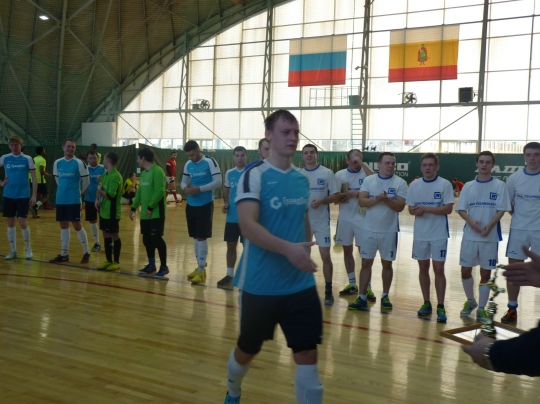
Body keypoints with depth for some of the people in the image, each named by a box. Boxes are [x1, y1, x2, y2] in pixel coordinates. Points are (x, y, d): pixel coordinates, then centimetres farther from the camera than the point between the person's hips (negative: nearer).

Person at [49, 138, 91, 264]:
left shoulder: (79, 163, -8)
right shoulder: (57, 163, 6)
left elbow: (86, 181, -2)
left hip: (74, 200, -5)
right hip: (60, 199, 5)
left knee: (76, 225, -4)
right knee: (63, 225, 10)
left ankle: (86, 253, 8)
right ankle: (64, 254, 17)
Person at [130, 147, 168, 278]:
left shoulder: (157, 171, -14)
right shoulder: (143, 173, 15)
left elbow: (160, 191, -20)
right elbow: (139, 191, 20)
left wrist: (150, 207, -19)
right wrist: (134, 207, 16)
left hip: (156, 213, -9)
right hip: (145, 214, 9)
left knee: (156, 239, -6)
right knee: (147, 239, 12)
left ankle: (164, 267, 4)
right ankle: (151, 265, 24)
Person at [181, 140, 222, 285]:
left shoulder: (210, 162, -11)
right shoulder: (188, 164, 9)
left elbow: (218, 182, -16)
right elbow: (184, 181, 16)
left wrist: (199, 189, -23)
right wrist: (185, 188, -8)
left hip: (205, 205, -7)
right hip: (191, 205, 7)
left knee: (201, 237, -5)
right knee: (195, 237, 12)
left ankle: (201, 270, 1)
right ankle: (199, 266, 23)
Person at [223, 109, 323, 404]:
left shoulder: (302, 179, 7)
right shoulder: (254, 176, -12)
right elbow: (248, 226, -25)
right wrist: (288, 249, -36)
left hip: (301, 285, 4)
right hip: (260, 285, -4)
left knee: (308, 355, 1)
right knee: (248, 350, 17)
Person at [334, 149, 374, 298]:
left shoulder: (365, 173, -4)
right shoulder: (340, 174, -1)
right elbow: (336, 198, -2)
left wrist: (362, 164, -23)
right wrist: (350, 193, -18)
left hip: (362, 218, -2)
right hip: (345, 219, 2)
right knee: (347, 251, 11)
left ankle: (367, 287, 8)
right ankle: (352, 284, 24)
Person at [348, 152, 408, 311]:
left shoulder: (400, 183, -4)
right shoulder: (368, 180, 1)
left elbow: (400, 206, -11)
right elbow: (361, 201, -9)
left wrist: (386, 199, -26)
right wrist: (376, 199, -24)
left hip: (389, 230, -1)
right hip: (369, 229, 1)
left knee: (387, 263, 10)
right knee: (366, 263, 4)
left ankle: (385, 296, 23)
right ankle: (362, 298, 9)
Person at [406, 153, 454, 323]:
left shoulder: (445, 184, -6)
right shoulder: (414, 185, 4)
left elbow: (448, 209, -12)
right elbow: (411, 209, 6)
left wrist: (426, 209, -20)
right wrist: (416, 211, -17)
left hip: (439, 234, -3)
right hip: (420, 234, 4)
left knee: (438, 270, -2)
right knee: (423, 268, 11)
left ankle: (440, 307, 7)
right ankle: (426, 303, 23)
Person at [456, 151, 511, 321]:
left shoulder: (499, 186, -1)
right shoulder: (468, 186, 6)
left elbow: (501, 210, -6)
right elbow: (461, 209, 3)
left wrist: (490, 226, -22)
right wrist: (471, 222, -16)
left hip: (490, 237, -2)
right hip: (470, 236, 2)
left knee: (485, 273, 4)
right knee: (465, 271, 7)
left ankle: (481, 309, 16)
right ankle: (470, 301, 30)